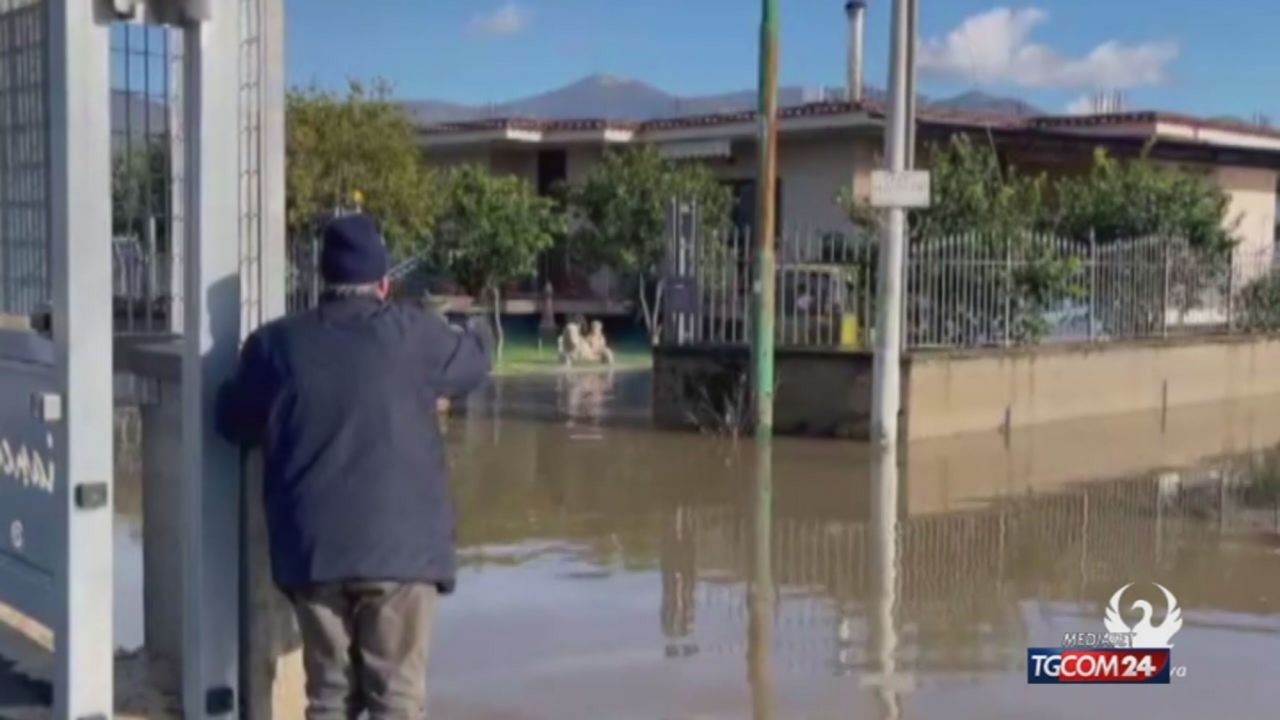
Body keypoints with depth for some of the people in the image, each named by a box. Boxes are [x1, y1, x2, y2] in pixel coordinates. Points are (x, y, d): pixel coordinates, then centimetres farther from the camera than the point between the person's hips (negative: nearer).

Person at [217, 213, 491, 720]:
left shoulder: (276, 344, 3)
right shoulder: (411, 334, -3)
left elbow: (234, 422, 16)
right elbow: (473, 364, 15)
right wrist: (476, 336, 35)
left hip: (312, 550, 3)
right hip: (399, 546, -3)